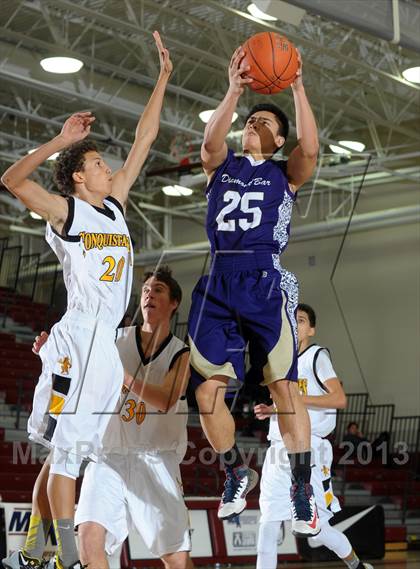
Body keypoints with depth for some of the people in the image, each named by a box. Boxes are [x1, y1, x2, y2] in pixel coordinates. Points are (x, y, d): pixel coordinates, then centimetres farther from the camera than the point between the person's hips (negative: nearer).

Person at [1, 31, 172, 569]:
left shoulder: (115, 205, 16)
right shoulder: (66, 212, -2)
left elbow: (144, 139, 19)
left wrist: (163, 77, 18)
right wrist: (60, 141, -22)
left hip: (106, 343, 8)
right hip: (78, 339, -8)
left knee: (65, 451, 9)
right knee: (65, 451, -6)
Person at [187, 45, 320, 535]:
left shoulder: (285, 173, 12)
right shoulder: (222, 165, 17)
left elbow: (310, 148, -9)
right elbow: (210, 140, -5)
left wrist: (298, 90, -12)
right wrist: (234, 91, -15)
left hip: (266, 281, -3)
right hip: (218, 284, 3)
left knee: (283, 385, -8)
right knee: (207, 390, -1)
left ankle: (303, 488, 1)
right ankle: (237, 473, 21)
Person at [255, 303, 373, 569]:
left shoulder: (317, 356, -4)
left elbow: (339, 399, -14)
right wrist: (269, 411, 10)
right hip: (278, 452, 7)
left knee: (317, 528, -2)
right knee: (268, 528, 0)